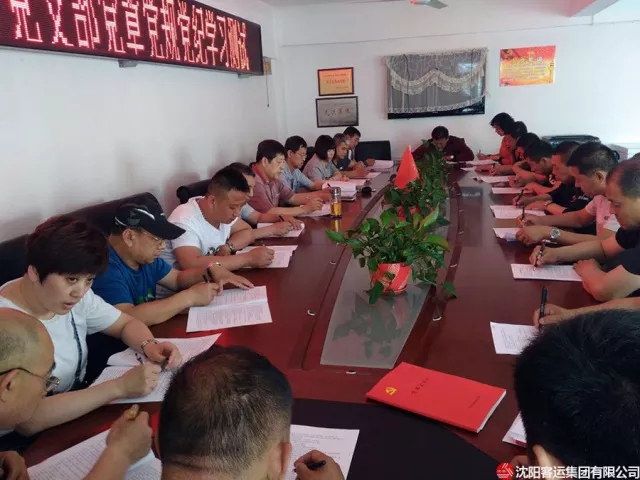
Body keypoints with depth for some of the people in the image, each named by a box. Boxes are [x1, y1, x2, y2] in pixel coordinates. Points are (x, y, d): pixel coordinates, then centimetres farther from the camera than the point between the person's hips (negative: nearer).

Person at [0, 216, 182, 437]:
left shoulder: (74, 295, -5)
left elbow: (126, 323, 7)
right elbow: (27, 421, -32)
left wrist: (149, 345, -14)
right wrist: (119, 388, -34)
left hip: (79, 411, 7)